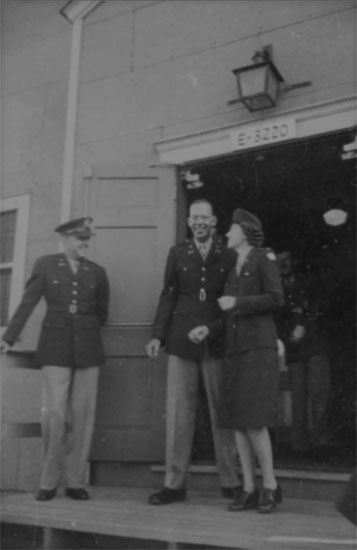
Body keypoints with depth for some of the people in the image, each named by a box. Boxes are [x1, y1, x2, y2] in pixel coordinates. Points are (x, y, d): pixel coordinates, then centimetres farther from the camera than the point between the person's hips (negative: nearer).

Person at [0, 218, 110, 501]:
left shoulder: (97, 271, 10)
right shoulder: (45, 265, 5)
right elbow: (27, 303, 0)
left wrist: (85, 329, 13)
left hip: (87, 348, 2)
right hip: (55, 347, -2)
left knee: (82, 414, 2)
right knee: (54, 412, -6)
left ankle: (75, 481, 13)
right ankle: (49, 481, 11)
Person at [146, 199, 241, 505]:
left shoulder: (230, 256, 7)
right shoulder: (177, 254, 11)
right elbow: (168, 297, 9)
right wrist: (158, 336, 1)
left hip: (218, 342, -1)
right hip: (182, 342, 1)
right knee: (178, 413, 2)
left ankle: (231, 483, 16)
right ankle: (174, 484, 11)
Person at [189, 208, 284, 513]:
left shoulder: (264, 258, -2)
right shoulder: (234, 268, 20)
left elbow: (276, 299, -12)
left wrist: (236, 302, -10)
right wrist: (208, 328, 1)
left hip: (259, 346, -7)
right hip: (235, 349, 8)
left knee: (253, 420, -13)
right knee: (236, 420, 2)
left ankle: (271, 485, 4)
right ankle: (249, 490, 9)